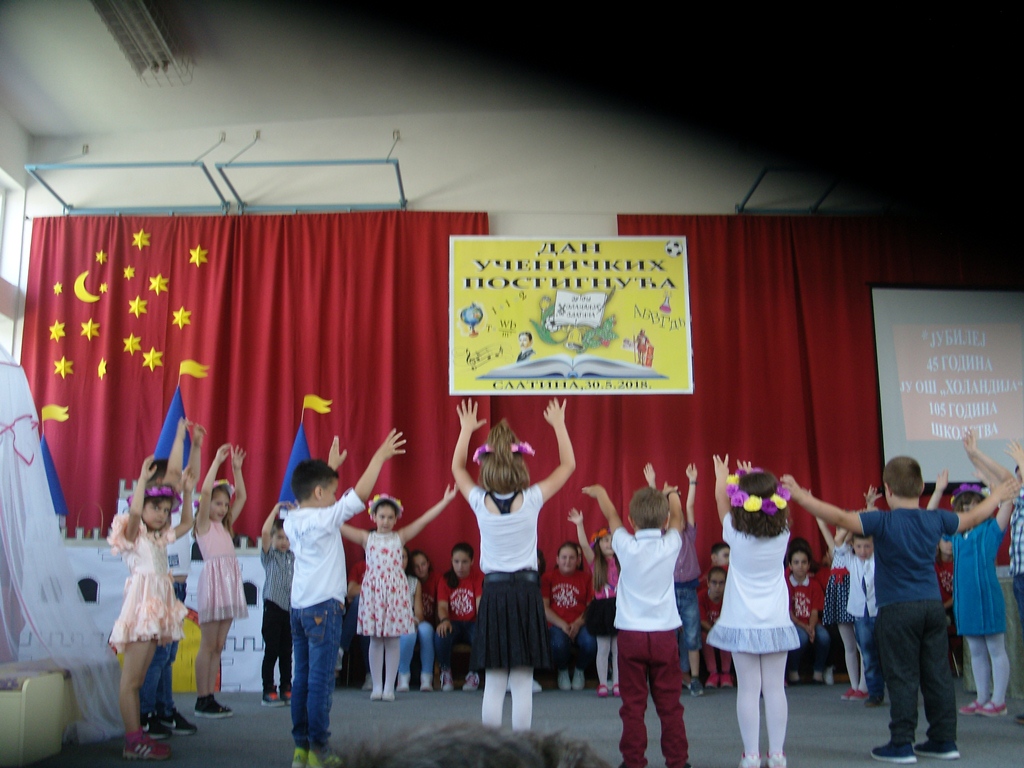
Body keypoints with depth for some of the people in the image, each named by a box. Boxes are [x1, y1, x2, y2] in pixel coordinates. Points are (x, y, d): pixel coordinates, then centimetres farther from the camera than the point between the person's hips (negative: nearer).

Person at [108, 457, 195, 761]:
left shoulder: (160, 538, 20)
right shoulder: (133, 534, -2)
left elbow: (186, 523, 28)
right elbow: (134, 512, -22)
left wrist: (187, 492, 20)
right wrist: (143, 479, -21)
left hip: (158, 609, 8)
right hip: (141, 604, -8)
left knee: (138, 678, 10)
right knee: (130, 679, -6)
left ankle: (137, 736, 12)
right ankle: (133, 741, -6)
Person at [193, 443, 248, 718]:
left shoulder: (225, 525, 18)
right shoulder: (203, 524, 1)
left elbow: (242, 497, 19)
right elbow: (205, 491, -13)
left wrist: (237, 468, 13)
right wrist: (217, 461, -11)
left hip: (230, 582, 7)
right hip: (213, 580, -7)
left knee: (218, 645, 7)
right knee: (208, 644, -4)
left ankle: (210, 697, 10)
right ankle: (202, 700, 0)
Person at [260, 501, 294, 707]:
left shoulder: (294, 556, 12)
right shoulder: (269, 555, -1)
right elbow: (264, 532, -17)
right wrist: (276, 509, -10)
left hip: (291, 608, 4)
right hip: (273, 607, -4)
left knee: (287, 652, 10)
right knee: (271, 651, -1)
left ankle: (287, 690, 17)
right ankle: (268, 692, 5)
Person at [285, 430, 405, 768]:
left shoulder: (292, 521, 8)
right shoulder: (324, 519, -13)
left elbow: (314, 498, 27)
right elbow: (360, 494, -14)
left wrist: (330, 466, 35)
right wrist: (380, 456, -5)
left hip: (299, 607, 8)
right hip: (323, 607, -8)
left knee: (301, 679, 10)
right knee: (321, 680, -3)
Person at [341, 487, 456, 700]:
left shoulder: (400, 537, 7)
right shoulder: (367, 538, 7)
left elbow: (424, 519, 2)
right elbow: (339, 525, 2)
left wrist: (445, 501, -2)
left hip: (396, 590, 0)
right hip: (373, 590, 0)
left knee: (393, 640, 2)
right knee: (375, 640, 4)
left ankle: (389, 687, 10)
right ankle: (377, 686, 14)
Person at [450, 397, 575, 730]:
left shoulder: (480, 502, -5)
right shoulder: (531, 500, -8)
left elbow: (457, 468, 15)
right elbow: (568, 465, 4)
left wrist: (467, 430, 22)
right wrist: (558, 425, 11)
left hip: (494, 593, 1)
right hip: (527, 592, -1)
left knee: (493, 684, 7)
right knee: (523, 684, 4)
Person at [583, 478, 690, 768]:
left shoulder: (626, 547, -8)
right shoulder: (671, 546, -5)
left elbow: (611, 516, 12)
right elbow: (677, 518, 17)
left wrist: (598, 492, 30)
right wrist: (672, 495, 36)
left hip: (631, 635, -1)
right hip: (665, 635, 1)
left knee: (633, 704, 5)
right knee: (669, 704, 8)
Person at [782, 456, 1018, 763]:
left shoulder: (884, 522, -13)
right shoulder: (936, 519, 4)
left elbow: (840, 517, -22)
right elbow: (971, 518, 22)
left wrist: (802, 498, -19)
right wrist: (998, 495, 39)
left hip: (897, 610, -5)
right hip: (933, 605, 5)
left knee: (902, 678, 0)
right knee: (937, 674, 12)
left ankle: (901, 745, 5)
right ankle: (944, 740, 21)